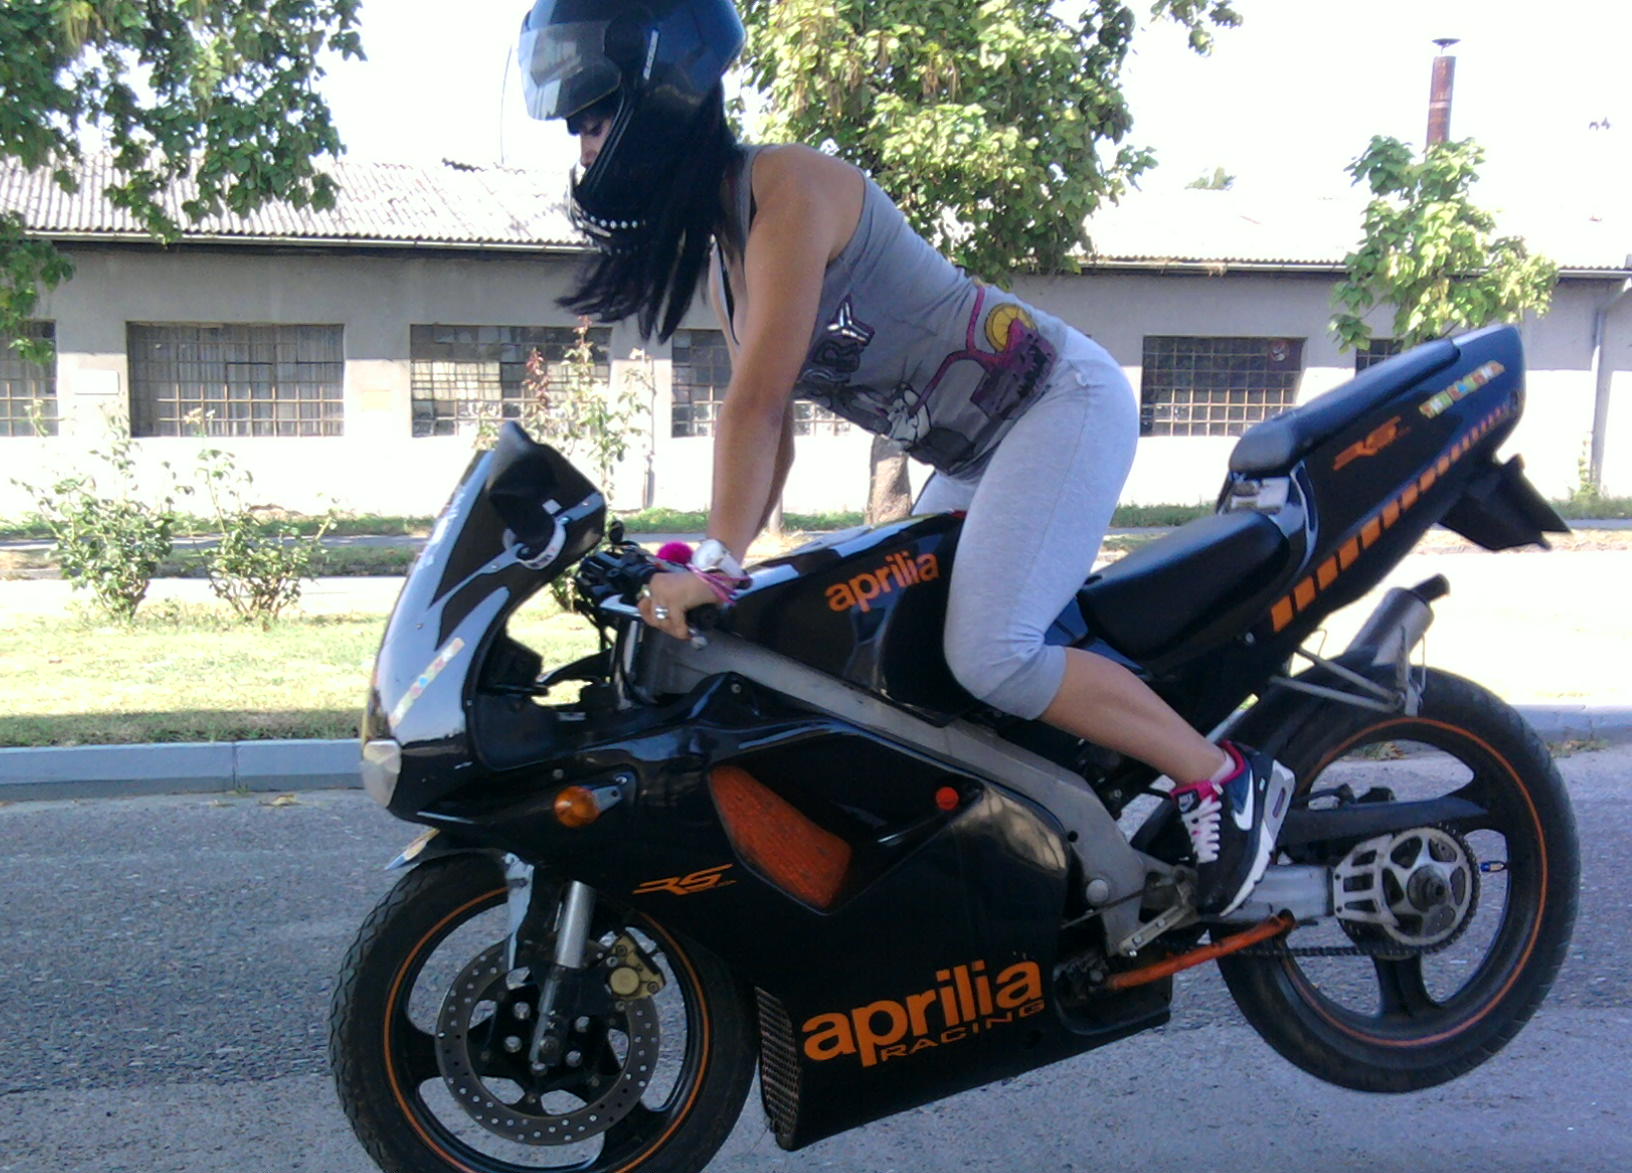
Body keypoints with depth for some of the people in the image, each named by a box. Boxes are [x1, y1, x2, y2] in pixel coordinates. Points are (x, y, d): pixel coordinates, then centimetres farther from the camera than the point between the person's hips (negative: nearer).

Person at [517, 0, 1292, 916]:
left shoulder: (787, 188, -18)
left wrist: (718, 565, -25)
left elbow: (757, 399, -25)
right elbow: (771, 422, 11)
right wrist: (722, 562, 6)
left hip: (1061, 399, -10)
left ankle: (1225, 778, -6)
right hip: (976, 450, 10)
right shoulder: (718, 241, 10)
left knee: (988, 657, -23)